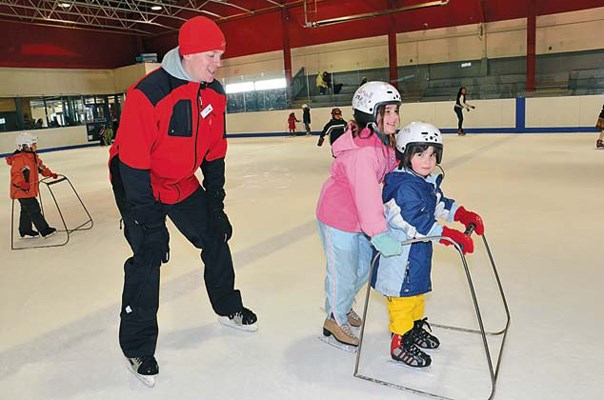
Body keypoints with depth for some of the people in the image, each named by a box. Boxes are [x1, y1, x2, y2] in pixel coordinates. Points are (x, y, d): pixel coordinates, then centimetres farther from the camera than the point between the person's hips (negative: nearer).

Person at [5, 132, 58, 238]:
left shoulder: (33, 156, 11)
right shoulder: (19, 159, -20)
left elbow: (41, 167, 23)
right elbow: (16, 173, -28)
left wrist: (50, 174, 14)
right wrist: (21, 183, -40)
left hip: (30, 189, 10)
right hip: (22, 190, -10)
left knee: (26, 210, 19)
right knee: (34, 210, -7)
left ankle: (25, 231, 30)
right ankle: (45, 230, -4)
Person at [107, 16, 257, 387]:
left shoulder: (214, 93, -7)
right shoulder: (147, 94, -28)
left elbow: (214, 152, 1)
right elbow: (133, 162, -27)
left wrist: (215, 204, 2)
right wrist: (149, 224, -26)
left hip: (182, 182, 6)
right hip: (138, 182, -6)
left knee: (215, 237, 9)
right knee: (148, 255, -9)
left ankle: (228, 307, 33)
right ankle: (138, 346, 11)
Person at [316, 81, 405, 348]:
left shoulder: (383, 142, 1)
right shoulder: (361, 150, -31)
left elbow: (391, 174, 17)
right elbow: (365, 191, -42)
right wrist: (378, 234, -48)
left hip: (360, 217, 10)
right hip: (338, 218, -10)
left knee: (365, 266, 23)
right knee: (343, 272, 6)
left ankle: (343, 304, 49)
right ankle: (335, 319, 32)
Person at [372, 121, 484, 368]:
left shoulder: (428, 182, 6)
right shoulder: (404, 186, -27)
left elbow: (440, 204, 22)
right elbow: (417, 222, -34)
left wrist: (464, 215, 13)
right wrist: (452, 236, -37)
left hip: (418, 250, 10)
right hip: (399, 253, -10)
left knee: (417, 289, 24)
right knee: (403, 295, 1)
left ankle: (416, 327, 44)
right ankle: (400, 343, 16)